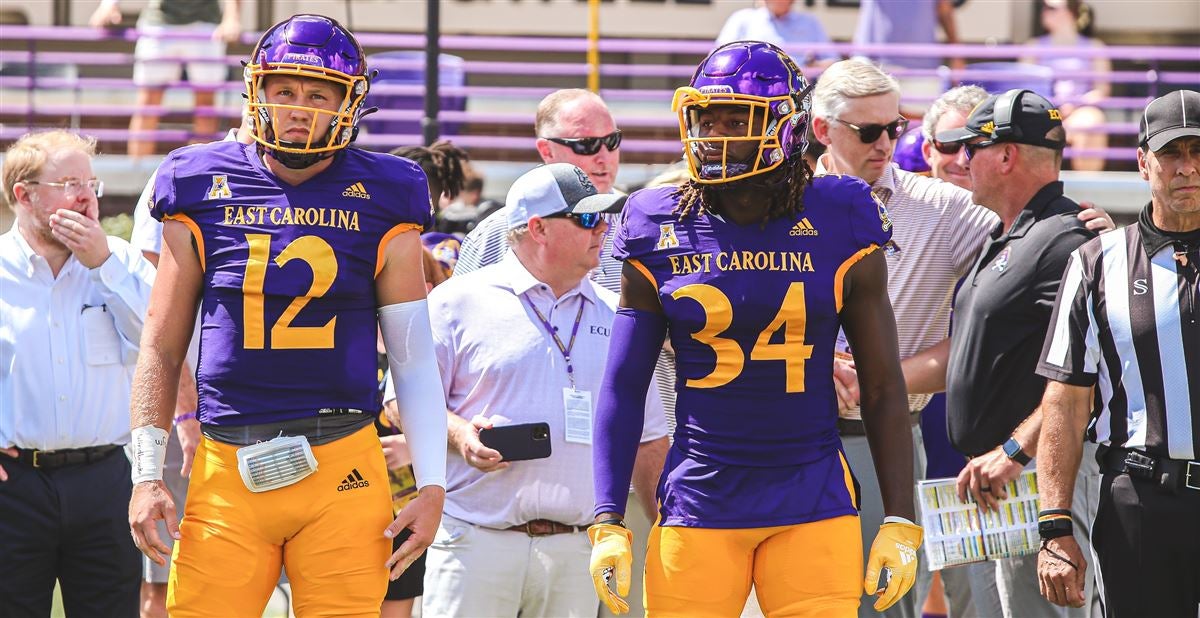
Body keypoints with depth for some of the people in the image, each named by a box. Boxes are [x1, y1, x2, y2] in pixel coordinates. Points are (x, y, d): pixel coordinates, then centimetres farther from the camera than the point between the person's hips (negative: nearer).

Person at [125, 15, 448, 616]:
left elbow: (414, 358, 9)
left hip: (344, 475, 0)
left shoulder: (380, 206, 6)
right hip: (227, 472, 0)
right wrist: (147, 476, 4)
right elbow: (161, 349, 11)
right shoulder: (203, 192, 7)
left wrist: (431, 485, 2)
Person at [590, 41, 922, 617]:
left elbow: (884, 390, 5)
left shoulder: (837, 230, 0)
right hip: (698, 502, 1)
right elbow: (623, 391, 7)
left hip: (814, 504, -1)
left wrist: (900, 524, 0)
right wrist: (608, 524, 0)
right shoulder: (662, 235, 3)